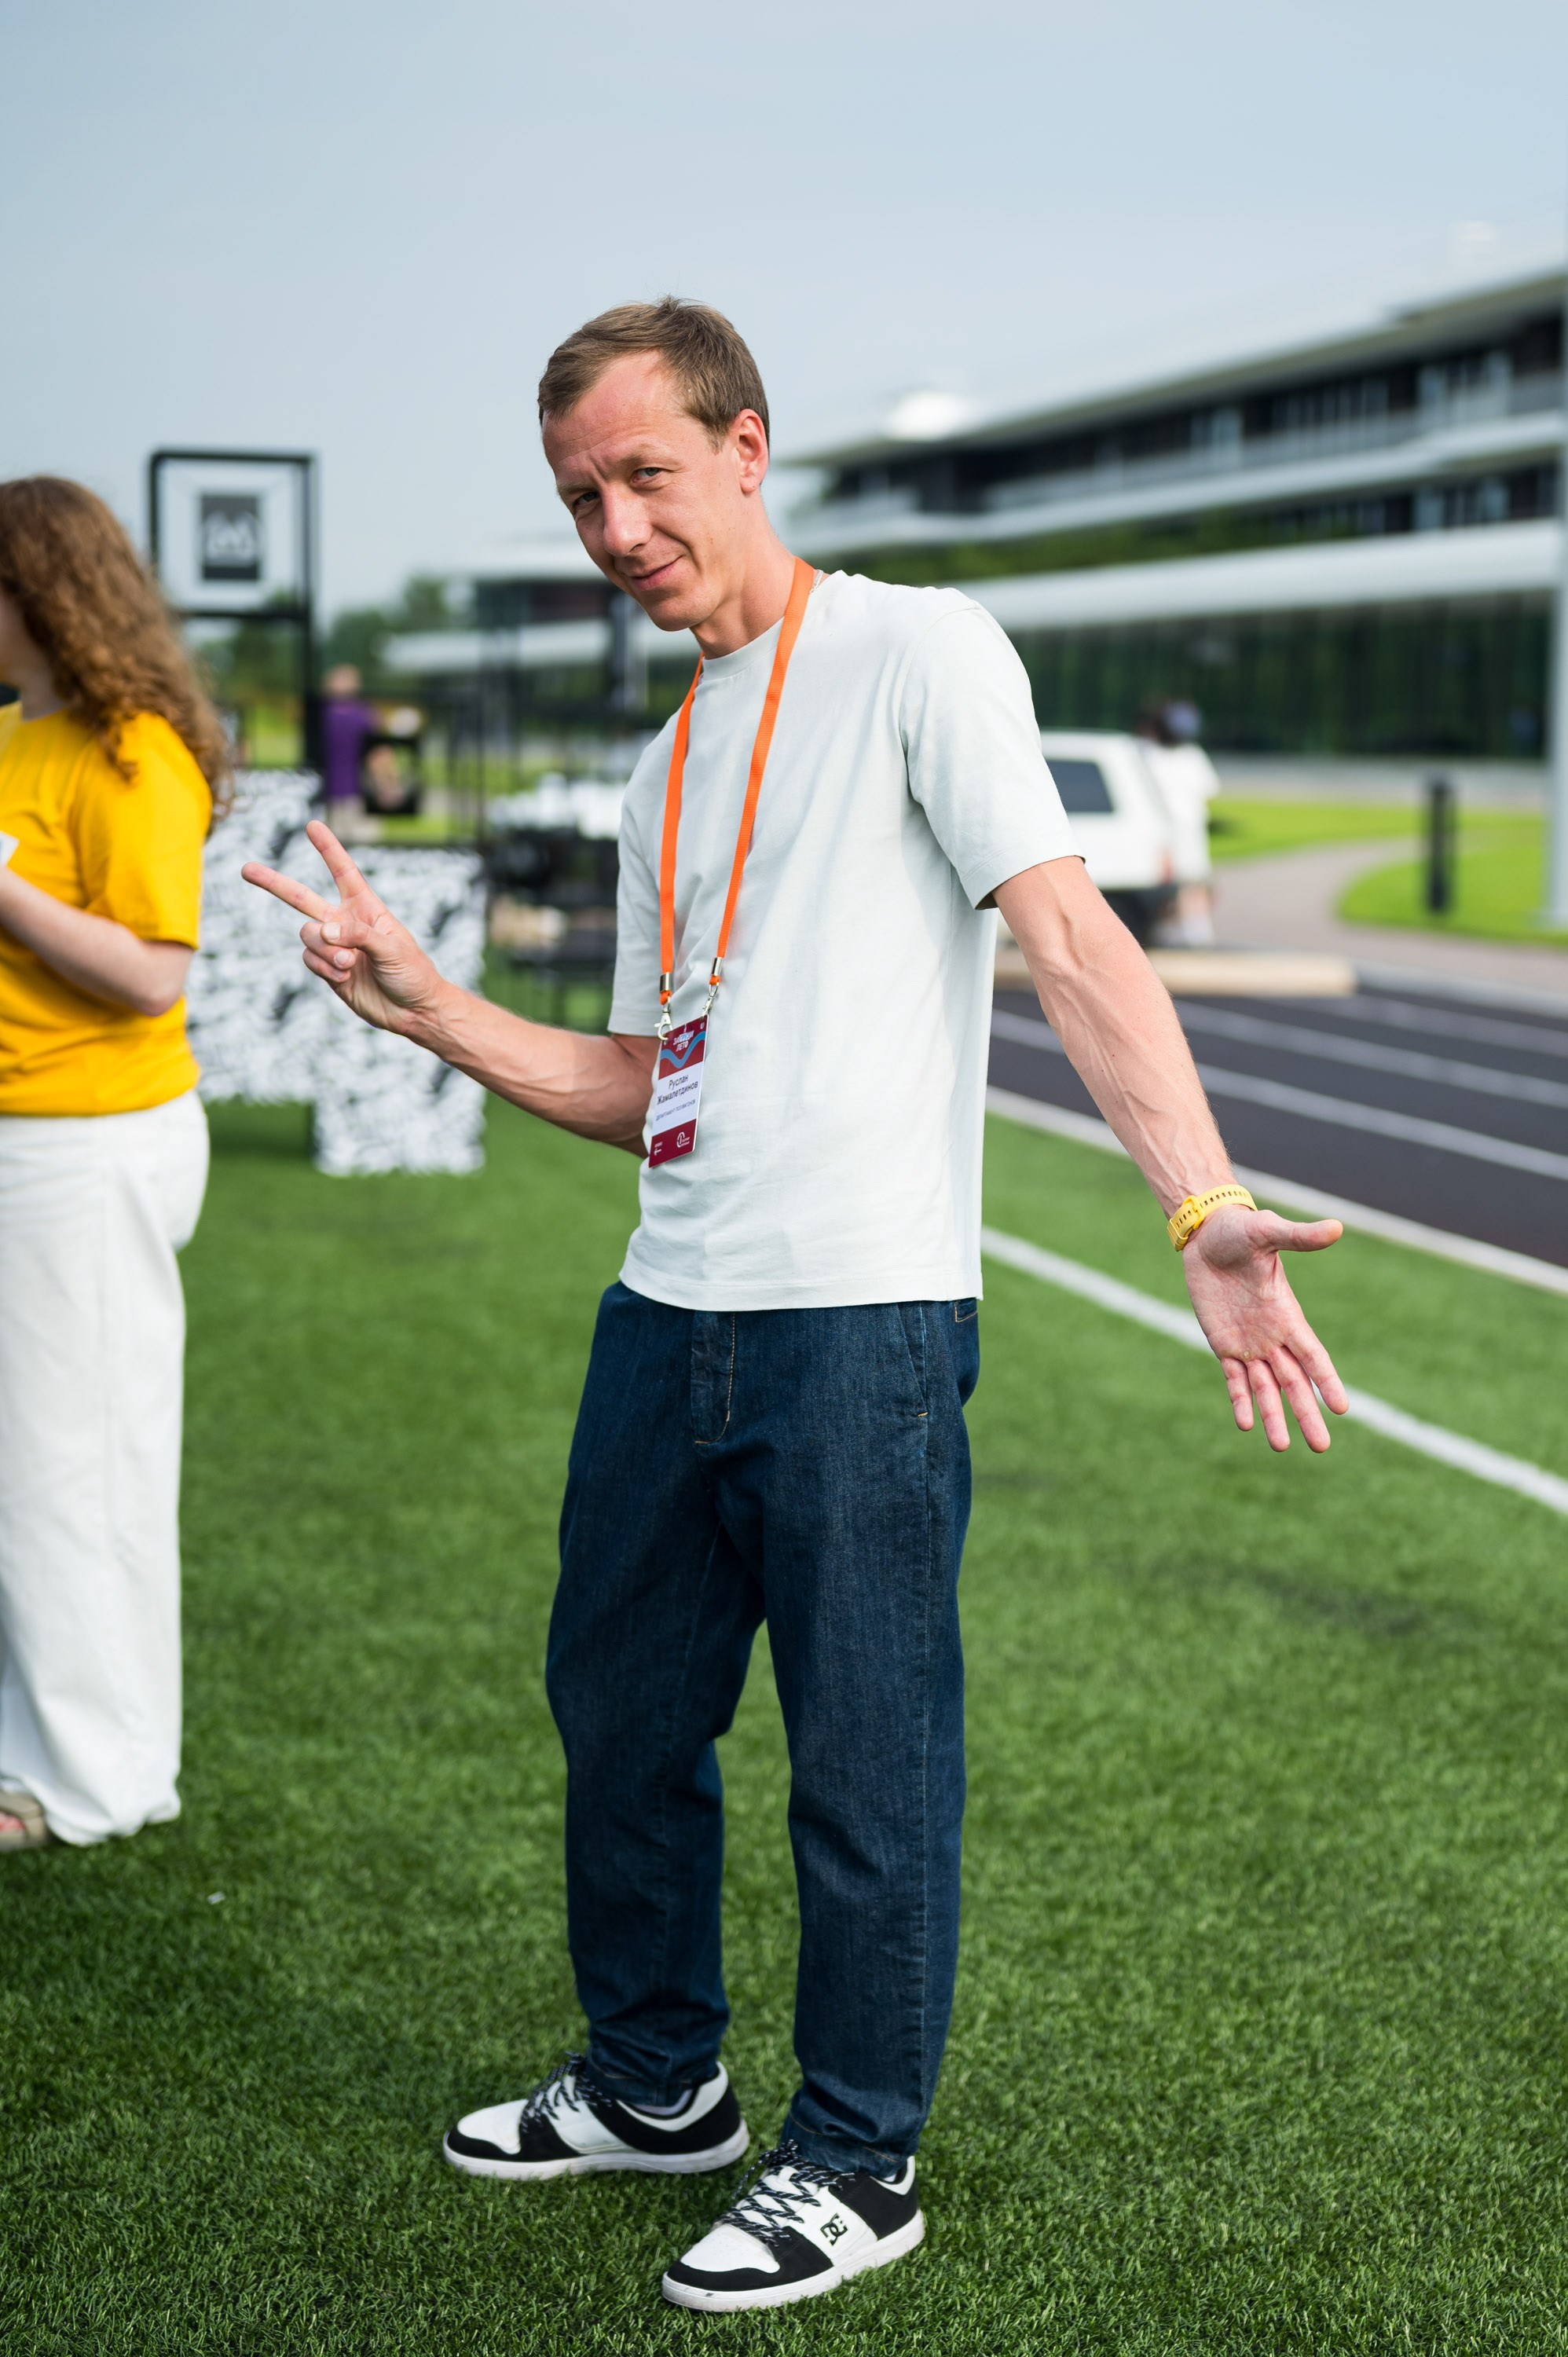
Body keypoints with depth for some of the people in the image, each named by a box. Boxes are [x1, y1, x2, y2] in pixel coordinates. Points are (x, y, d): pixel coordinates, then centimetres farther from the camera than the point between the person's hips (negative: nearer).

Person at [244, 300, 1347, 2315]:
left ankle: (858, 2162, 19)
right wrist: (423, 1005, 11)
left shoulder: (916, 652, -4)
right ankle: (655, 2085, 36)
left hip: (863, 1321, -8)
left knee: (865, 1768, 2)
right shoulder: (666, 772, 19)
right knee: (620, 1715, 17)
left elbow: (1070, 940, -15)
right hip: (667, 1315, 8)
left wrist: (1205, 1209, -28)